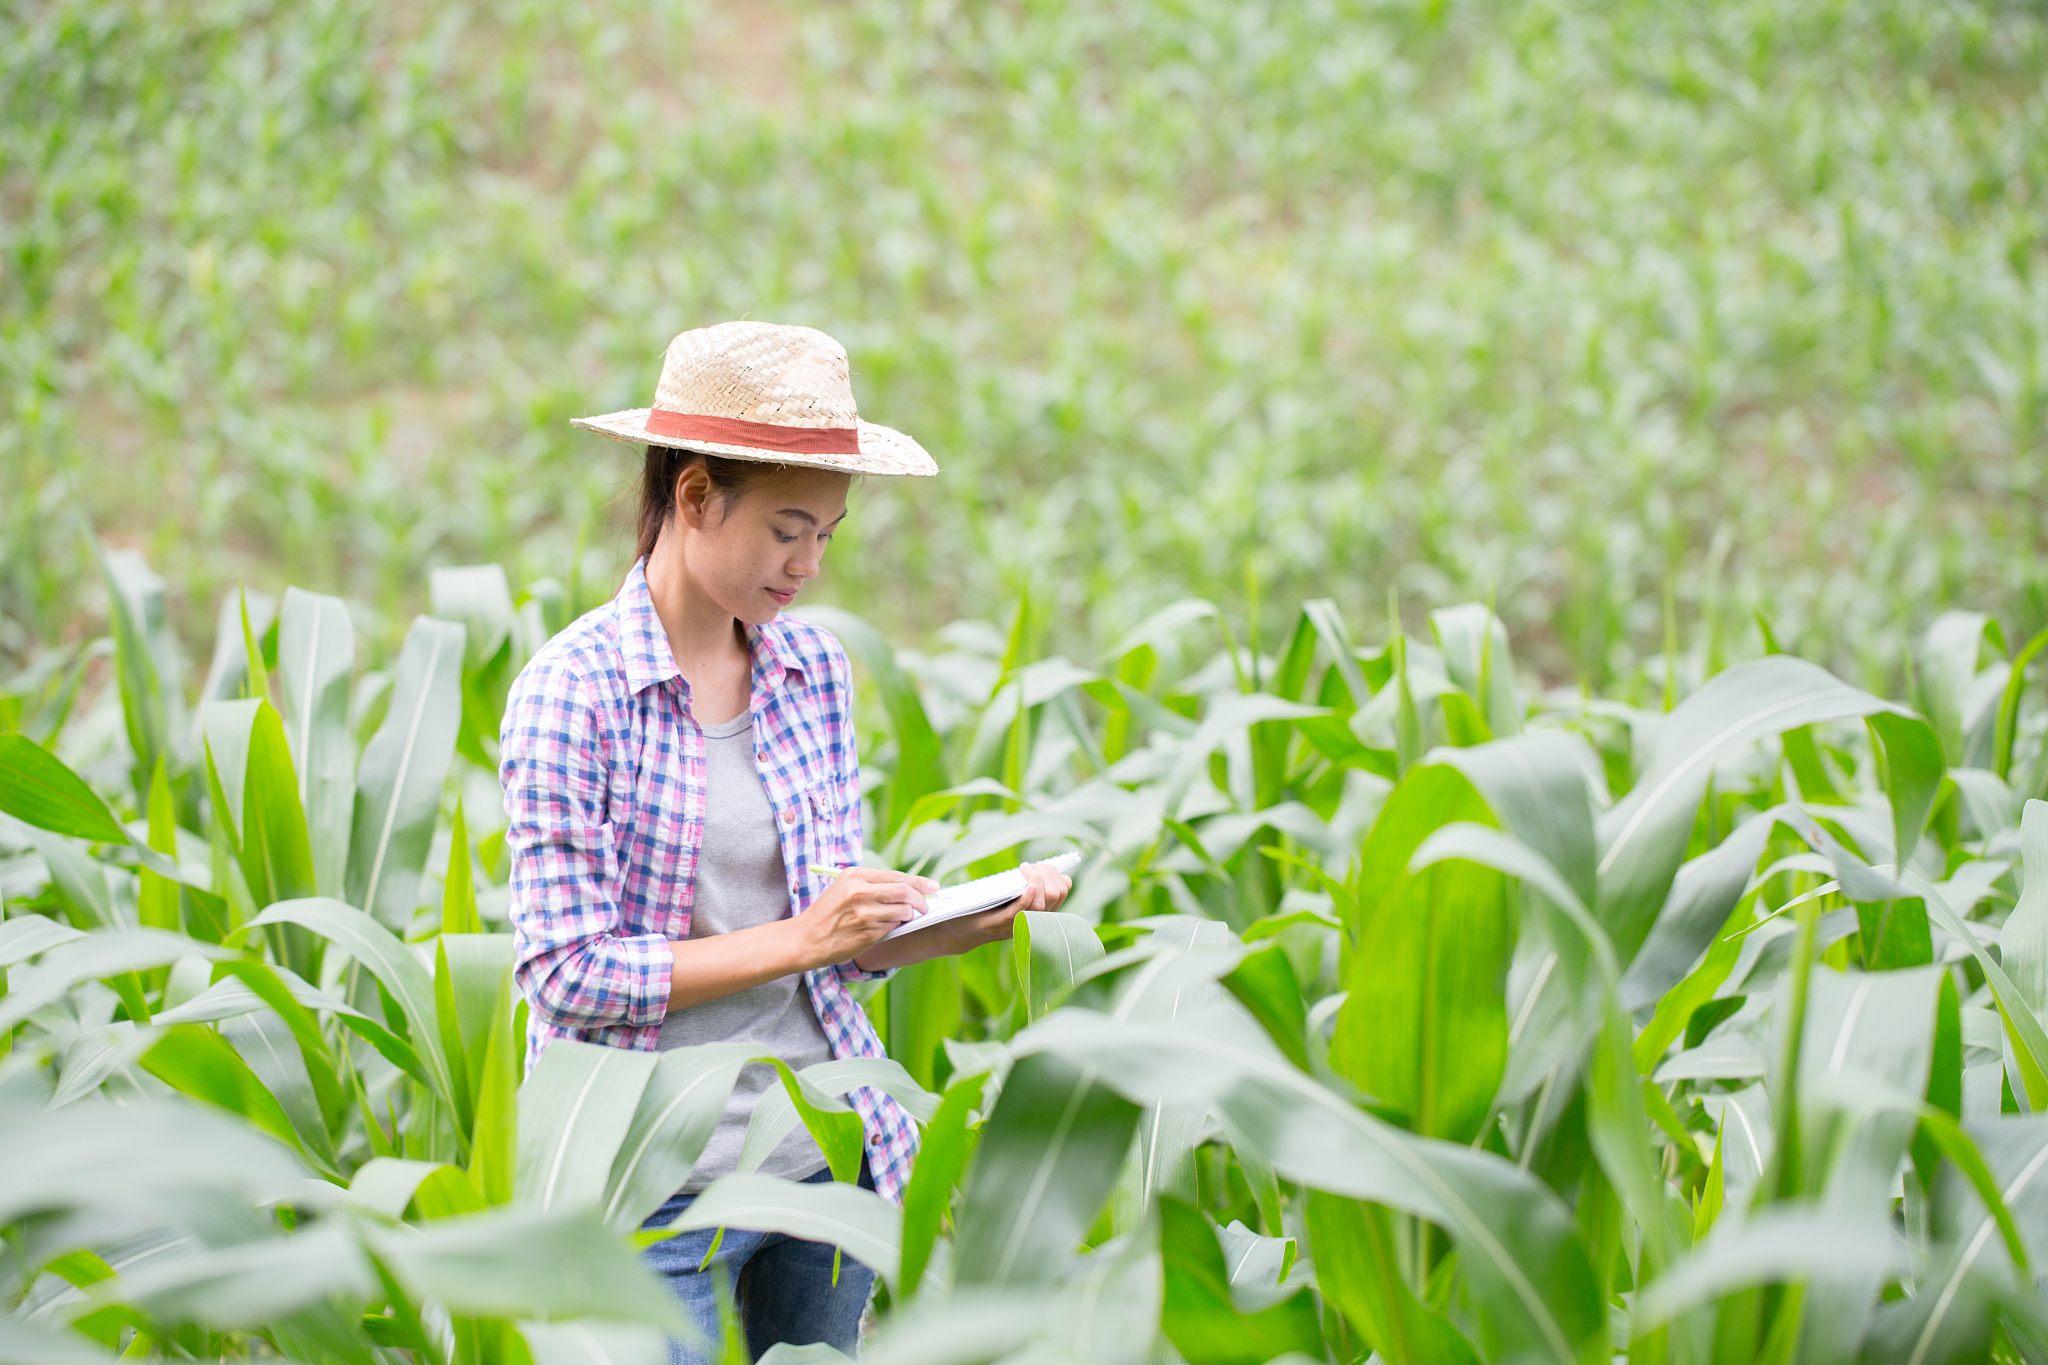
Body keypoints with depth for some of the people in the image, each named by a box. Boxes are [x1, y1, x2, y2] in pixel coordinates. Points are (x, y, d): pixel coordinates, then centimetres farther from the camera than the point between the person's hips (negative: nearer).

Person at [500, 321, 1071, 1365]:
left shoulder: (814, 671, 5)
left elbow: (836, 947, 10)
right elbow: (569, 973, -15)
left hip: (825, 1152, 5)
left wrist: (971, 918, -8)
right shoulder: (572, 691, -12)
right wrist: (799, 938, -19)